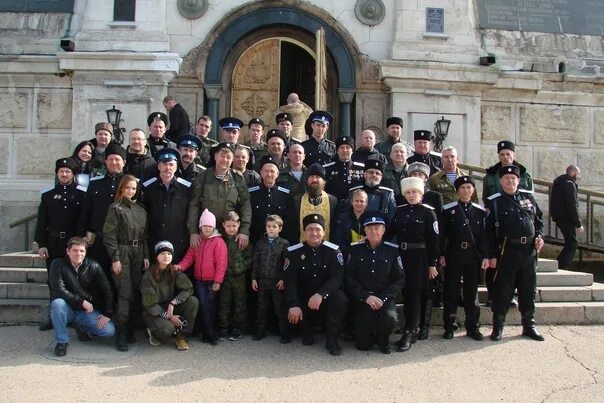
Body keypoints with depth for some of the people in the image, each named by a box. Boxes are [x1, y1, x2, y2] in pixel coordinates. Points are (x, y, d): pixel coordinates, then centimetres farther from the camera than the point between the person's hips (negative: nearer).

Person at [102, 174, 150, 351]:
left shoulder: (141, 210, 14)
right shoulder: (115, 208, -2)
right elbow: (109, 235, -7)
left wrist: (146, 256, 8)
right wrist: (115, 259, -12)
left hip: (138, 255, 5)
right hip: (122, 253, -5)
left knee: (135, 294, 4)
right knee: (124, 295, -9)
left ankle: (130, 332, 15)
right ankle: (121, 337, -4)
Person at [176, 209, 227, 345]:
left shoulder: (218, 241, -9)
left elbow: (221, 263, -13)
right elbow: (189, 257, 7)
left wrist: (217, 281, -16)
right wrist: (180, 266, -13)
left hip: (212, 281, -4)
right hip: (199, 280, 4)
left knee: (210, 306, 4)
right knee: (203, 305, 0)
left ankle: (209, 333, 16)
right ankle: (209, 333, 6)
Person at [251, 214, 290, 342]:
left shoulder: (284, 243, -3)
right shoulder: (260, 243, 6)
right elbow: (255, 262, 7)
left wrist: (283, 279, -11)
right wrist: (254, 278, 3)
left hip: (277, 281, -3)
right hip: (262, 281, 3)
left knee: (280, 308, 2)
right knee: (262, 308, 12)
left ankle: (284, 333, 10)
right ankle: (260, 331, 23)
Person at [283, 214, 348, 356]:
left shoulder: (333, 251, -6)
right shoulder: (294, 252, -4)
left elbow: (337, 278, -17)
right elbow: (289, 281, -11)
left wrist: (320, 294, -35)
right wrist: (293, 305, -27)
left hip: (326, 297, -1)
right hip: (303, 299, 1)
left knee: (340, 299, -32)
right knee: (292, 315, -28)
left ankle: (331, 339, -11)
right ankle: (307, 330, 10)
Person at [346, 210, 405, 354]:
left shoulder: (392, 250, 1)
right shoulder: (355, 249, 1)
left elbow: (400, 279, -1)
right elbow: (349, 278, -2)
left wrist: (382, 298, -14)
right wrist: (366, 297, -13)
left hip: (385, 298, 0)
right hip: (362, 299, 0)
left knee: (390, 318, -33)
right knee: (363, 344, -9)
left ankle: (383, 339, 3)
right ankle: (372, 334, 29)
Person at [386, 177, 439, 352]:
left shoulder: (428, 212, -5)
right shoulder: (399, 211, 9)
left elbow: (434, 239, -7)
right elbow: (390, 232, 9)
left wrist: (432, 264, -10)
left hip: (420, 258, -5)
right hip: (402, 256, 5)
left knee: (415, 292, -7)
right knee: (406, 292, 9)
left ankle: (409, 333, -6)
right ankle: (417, 329, 22)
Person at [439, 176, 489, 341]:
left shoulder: (480, 211, 6)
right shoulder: (448, 210, 1)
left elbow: (484, 235, 6)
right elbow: (442, 234, 0)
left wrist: (485, 256, -1)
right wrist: (441, 255, -4)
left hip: (473, 256, 2)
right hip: (453, 255, -1)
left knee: (472, 291, 7)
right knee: (451, 291, 3)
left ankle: (472, 327, 16)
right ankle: (449, 326, 11)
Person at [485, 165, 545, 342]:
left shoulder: (528, 197, 10)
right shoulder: (494, 202, -3)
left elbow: (539, 219, 20)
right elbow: (488, 230, -5)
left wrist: (539, 236, 2)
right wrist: (492, 255, -9)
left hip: (529, 251, 4)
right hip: (507, 252, -4)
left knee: (528, 290, 12)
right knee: (503, 290, 1)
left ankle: (529, 326, 24)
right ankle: (498, 327, 12)